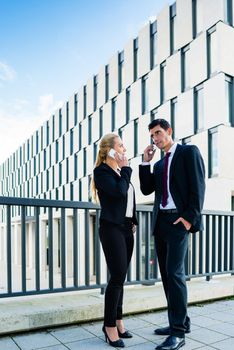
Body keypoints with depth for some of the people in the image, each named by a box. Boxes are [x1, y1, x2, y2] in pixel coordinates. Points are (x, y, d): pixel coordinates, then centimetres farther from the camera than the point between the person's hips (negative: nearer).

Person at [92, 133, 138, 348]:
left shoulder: (121, 172, 16)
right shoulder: (102, 171, -7)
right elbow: (119, 192, -21)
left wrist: (134, 222, 13)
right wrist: (125, 169, -9)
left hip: (127, 229, 8)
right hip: (112, 228, -8)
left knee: (120, 278, 10)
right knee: (117, 277, -9)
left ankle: (118, 321, 20)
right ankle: (110, 326, 3)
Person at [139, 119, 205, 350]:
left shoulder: (189, 152, 1)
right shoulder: (159, 164, 22)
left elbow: (198, 186, -8)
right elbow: (146, 189, 13)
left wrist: (190, 217, -17)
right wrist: (146, 161, 8)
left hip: (179, 220, -8)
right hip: (160, 221, 8)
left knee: (174, 272, -13)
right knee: (166, 274, 9)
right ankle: (180, 322, 20)